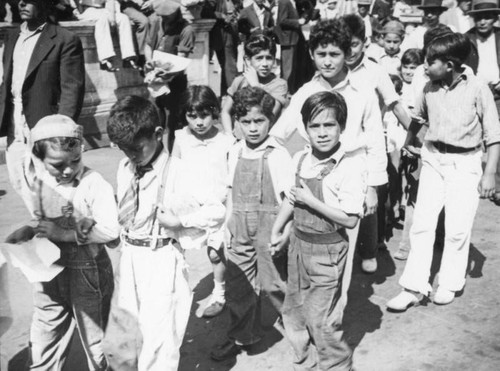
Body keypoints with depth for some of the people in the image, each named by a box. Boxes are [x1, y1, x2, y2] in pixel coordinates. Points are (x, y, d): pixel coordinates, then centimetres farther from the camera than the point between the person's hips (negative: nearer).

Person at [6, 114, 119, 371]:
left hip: (88, 274, -4)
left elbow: (110, 230, -22)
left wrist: (66, 234, -24)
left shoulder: (95, 184, -17)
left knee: (96, 343, 14)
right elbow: (38, 222, 12)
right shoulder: (36, 184, -1)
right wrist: (27, 232, -9)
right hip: (50, 274, 5)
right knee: (41, 350, 15)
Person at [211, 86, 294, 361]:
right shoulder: (235, 153, 3)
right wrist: (227, 227, 12)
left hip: (269, 230, -5)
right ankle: (242, 336, 31)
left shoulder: (278, 155, -13)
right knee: (238, 284, 12)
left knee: (273, 284, 5)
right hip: (240, 232, 5)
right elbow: (232, 193, 10)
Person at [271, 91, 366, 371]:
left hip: (327, 251, -7)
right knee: (293, 313, 18)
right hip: (299, 244, 7)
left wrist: (311, 201, -22)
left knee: (321, 322, 1)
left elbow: (350, 219, -22)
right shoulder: (301, 159, 1)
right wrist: (278, 229, 20)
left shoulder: (351, 166, -20)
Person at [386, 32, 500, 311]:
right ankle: (413, 287, 6)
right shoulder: (430, 88, 0)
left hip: (465, 164, -3)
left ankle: (450, 284, 21)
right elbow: (417, 116, 20)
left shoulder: (477, 89, -10)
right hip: (433, 159, 4)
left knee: (458, 228, 1)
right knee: (422, 223, 0)